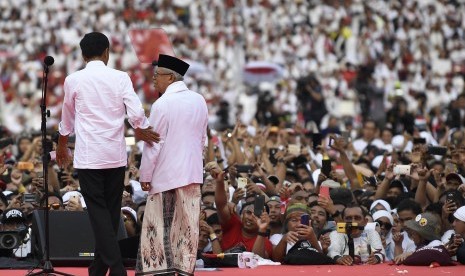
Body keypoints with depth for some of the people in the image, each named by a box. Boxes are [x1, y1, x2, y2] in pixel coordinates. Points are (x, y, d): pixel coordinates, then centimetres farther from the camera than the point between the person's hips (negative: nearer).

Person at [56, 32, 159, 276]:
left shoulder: (74, 80, 0)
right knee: (112, 212, 12)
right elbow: (136, 113, -8)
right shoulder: (120, 78, 1)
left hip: (88, 156, -2)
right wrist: (142, 131, 13)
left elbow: (67, 121, 13)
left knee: (98, 212, -3)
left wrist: (61, 148, 30)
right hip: (116, 155, 2)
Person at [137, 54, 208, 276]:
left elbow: (154, 144, -11)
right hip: (193, 172, 6)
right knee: (187, 223, 7)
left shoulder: (162, 105, -14)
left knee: (159, 223, 1)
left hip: (165, 174, -6)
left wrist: (145, 176, -4)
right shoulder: (199, 101, 5)